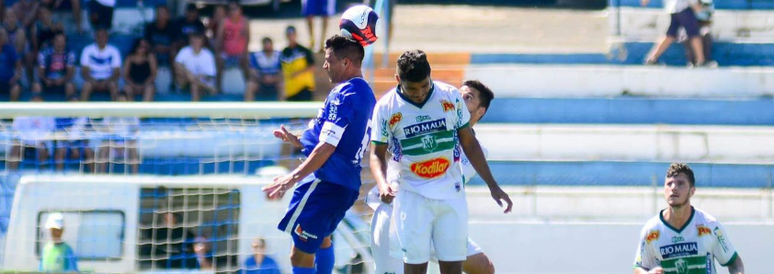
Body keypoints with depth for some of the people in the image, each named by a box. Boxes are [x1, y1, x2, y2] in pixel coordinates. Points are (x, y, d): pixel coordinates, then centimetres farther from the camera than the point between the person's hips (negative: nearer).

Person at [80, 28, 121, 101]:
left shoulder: (113, 51, -4)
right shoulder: (88, 50, -5)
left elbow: (117, 73, -7)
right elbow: (84, 72, -7)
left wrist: (106, 82, -25)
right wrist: (93, 81, -26)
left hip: (108, 81, 0)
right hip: (93, 80, 0)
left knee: (113, 84, -34)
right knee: (87, 84, -34)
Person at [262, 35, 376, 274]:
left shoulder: (343, 95, -17)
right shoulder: (366, 94, 13)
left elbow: (327, 148, -22)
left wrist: (293, 178, -24)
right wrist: (298, 141, 18)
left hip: (325, 182, -11)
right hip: (347, 185, 11)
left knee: (300, 254, -9)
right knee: (321, 239, 33)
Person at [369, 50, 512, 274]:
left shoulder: (450, 96, -3)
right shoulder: (386, 107, -7)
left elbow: (469, 144, 6)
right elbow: (377, 153, 2)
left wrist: (492, 186, 6)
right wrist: (382, 184, -19)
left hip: (450, 194, 2)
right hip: (411, 195, -2)